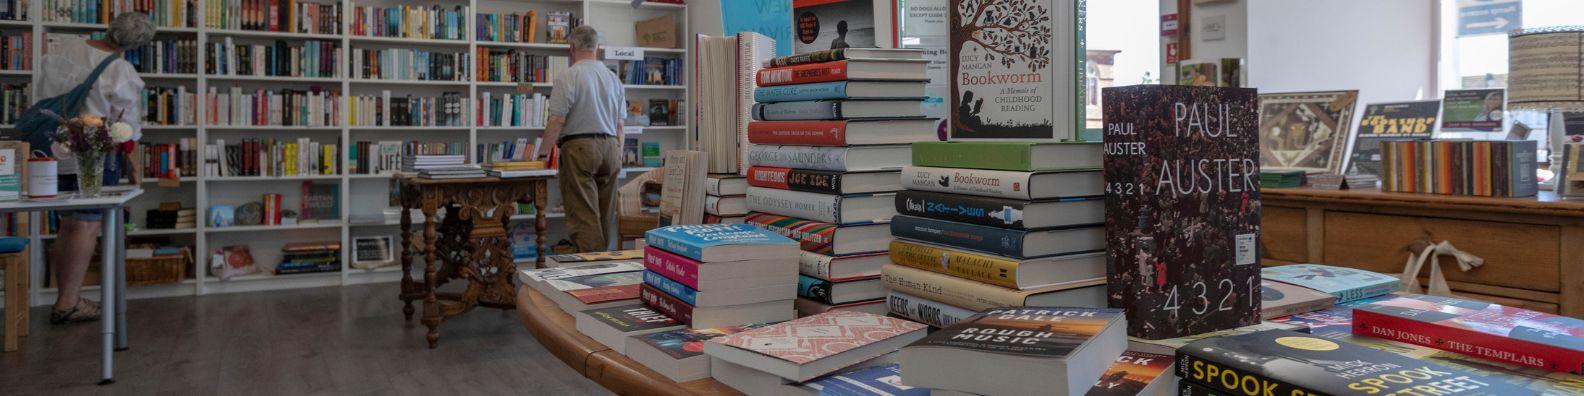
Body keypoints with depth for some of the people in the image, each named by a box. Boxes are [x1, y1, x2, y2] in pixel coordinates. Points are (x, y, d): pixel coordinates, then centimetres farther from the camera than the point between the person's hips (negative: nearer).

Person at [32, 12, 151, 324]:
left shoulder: (64, 49, 3)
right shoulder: (121, 71, -13)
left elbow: (40, 88, 15)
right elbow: (126, 124, -8)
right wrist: (133, 162, 3)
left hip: (58, 148, 7)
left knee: (68, 223, 13)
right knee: (89, 224, -5)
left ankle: (65, 298, 18)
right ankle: (69, 303, -8)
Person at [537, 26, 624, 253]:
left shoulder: (567, 77, -8)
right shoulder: (613, 78, 10)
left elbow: (557, 120, -12)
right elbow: (620, 124, 12)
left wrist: (544, 151, -2)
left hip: (579, 148, -6)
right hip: (610, 147, 6)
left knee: (583, 213, -6)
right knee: (605, 214, 11)